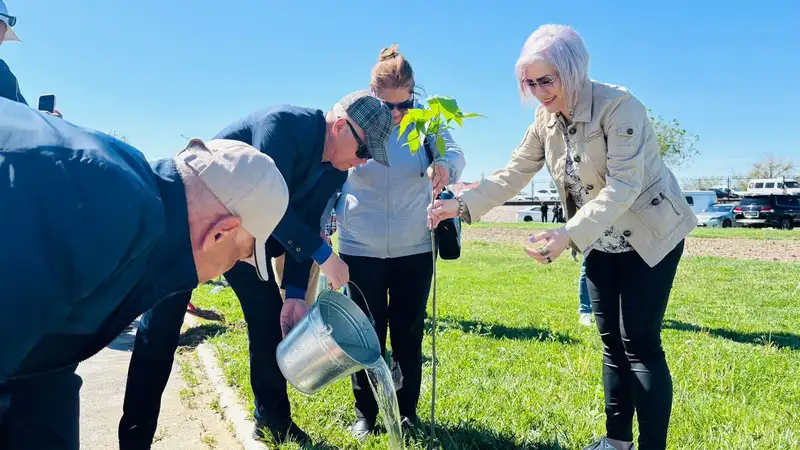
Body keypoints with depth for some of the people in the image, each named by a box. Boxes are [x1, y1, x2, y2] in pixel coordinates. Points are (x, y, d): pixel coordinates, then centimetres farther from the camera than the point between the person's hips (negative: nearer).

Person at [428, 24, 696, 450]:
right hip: (602, 241, 7)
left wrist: (568, 234, -41)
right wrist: (462, 205, -15)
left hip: (651, 234, -6)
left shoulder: (619, 106, -24)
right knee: (611, 342, 11)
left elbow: (624, 185, -31)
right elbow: (512, 174, -3)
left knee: (640, 343, -7)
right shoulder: (545, 120, -3)